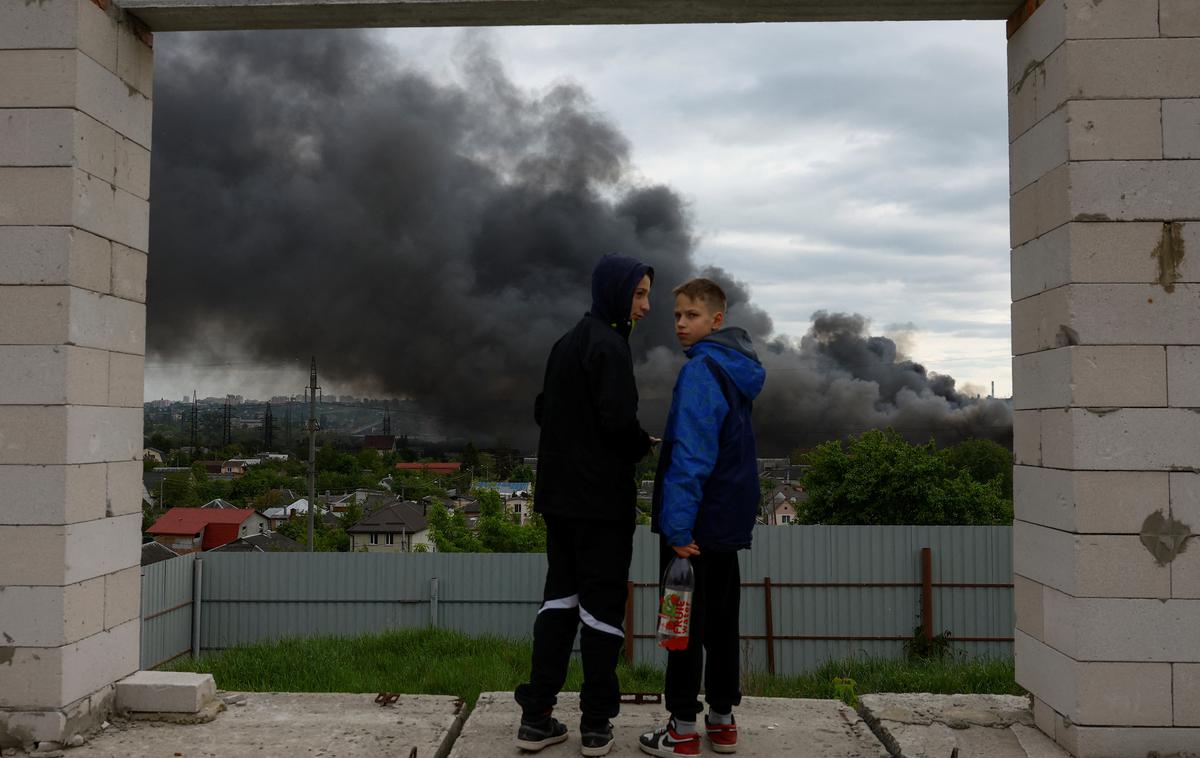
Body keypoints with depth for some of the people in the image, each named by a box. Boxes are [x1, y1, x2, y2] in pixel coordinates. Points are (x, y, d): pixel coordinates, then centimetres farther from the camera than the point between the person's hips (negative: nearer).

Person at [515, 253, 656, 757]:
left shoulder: (566, 343, 13)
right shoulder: (608, 345, -13)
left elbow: (543, 410, 17)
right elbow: (619, 421, -21)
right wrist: (644, 445, -2)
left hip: (559, 494, 8)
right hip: (602, 498, -8)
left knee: (560, 596, 12)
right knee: (603, 603, 0)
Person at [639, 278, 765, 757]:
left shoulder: (701, 370, -17)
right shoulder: (739, 371, 11)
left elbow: (691, 454, -24)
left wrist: (677, 524, -24)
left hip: (697, 521, -8)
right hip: (731, 520, 8)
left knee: (684, 623, 1)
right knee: (721, 622, 14)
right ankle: (723, 719, 22)